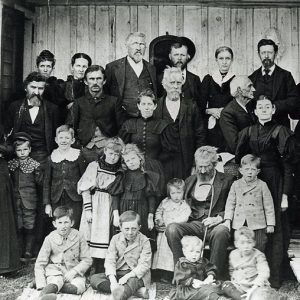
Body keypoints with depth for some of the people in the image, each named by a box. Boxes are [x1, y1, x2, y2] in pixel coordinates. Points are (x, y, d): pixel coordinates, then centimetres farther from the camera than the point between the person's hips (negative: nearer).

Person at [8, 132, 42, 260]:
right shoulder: (11, 164, 6)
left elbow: (40, 182, -4)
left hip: (29, 201, -3)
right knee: (18, 228, 8)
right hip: (15, 200, 3)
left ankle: (28, 253, 15)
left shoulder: (34, 165, -4)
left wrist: (38, 173, -15)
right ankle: (19, 253, 18)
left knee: (29, 227, 4)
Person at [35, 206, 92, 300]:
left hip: (74, 273, 1)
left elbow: (87, 260, 2)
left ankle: (51, 287, -24)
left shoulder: (78, 237, -2)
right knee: (56, 281, -35)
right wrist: (42, 286, -18)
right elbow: (40, 264, -4)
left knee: (78, 287, -30)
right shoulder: (50, 239, -3)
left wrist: (74, 271, -16)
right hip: (55, 271, -1)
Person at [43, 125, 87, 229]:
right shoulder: (51, 158, 5)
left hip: (75, 201, -2)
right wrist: (47, 203, 6)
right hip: (57, 201, 2)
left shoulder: (78, 156, -1)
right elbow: (47, 182, 10)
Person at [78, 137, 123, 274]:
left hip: (111, 207, 2)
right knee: (92, 234, -4)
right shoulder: (94, 166, -1)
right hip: (94, 205, -2)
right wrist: (88, 209, -9)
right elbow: (85, 189, -2)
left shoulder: (120, 171, 6)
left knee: (105, 236, 0)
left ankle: (100, 272, 5)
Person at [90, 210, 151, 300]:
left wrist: (127, 276, -26)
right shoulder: (115, 239, 1)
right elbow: (110, 261, -8)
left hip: (136, 275, -7)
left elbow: (144, 265, -13)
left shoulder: (144, 241, -6)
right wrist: (113, 280, -26)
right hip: (117, 273, 7)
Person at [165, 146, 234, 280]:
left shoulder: (226, 181, 8)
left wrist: (219, 218, -14)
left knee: (220, 233, -39)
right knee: (171, 228, -27)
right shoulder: (190, 181, 22)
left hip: (215, 224, -3)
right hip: (193, 223, 3)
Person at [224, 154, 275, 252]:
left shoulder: (262, 185, 1)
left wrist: (270, 224, 1)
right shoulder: (236, 185, 6)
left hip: (257, 225, -1)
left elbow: (268, 206, 3)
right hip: (239, 224, 2)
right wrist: (227, 219, -4)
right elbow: (230, 203, 6)